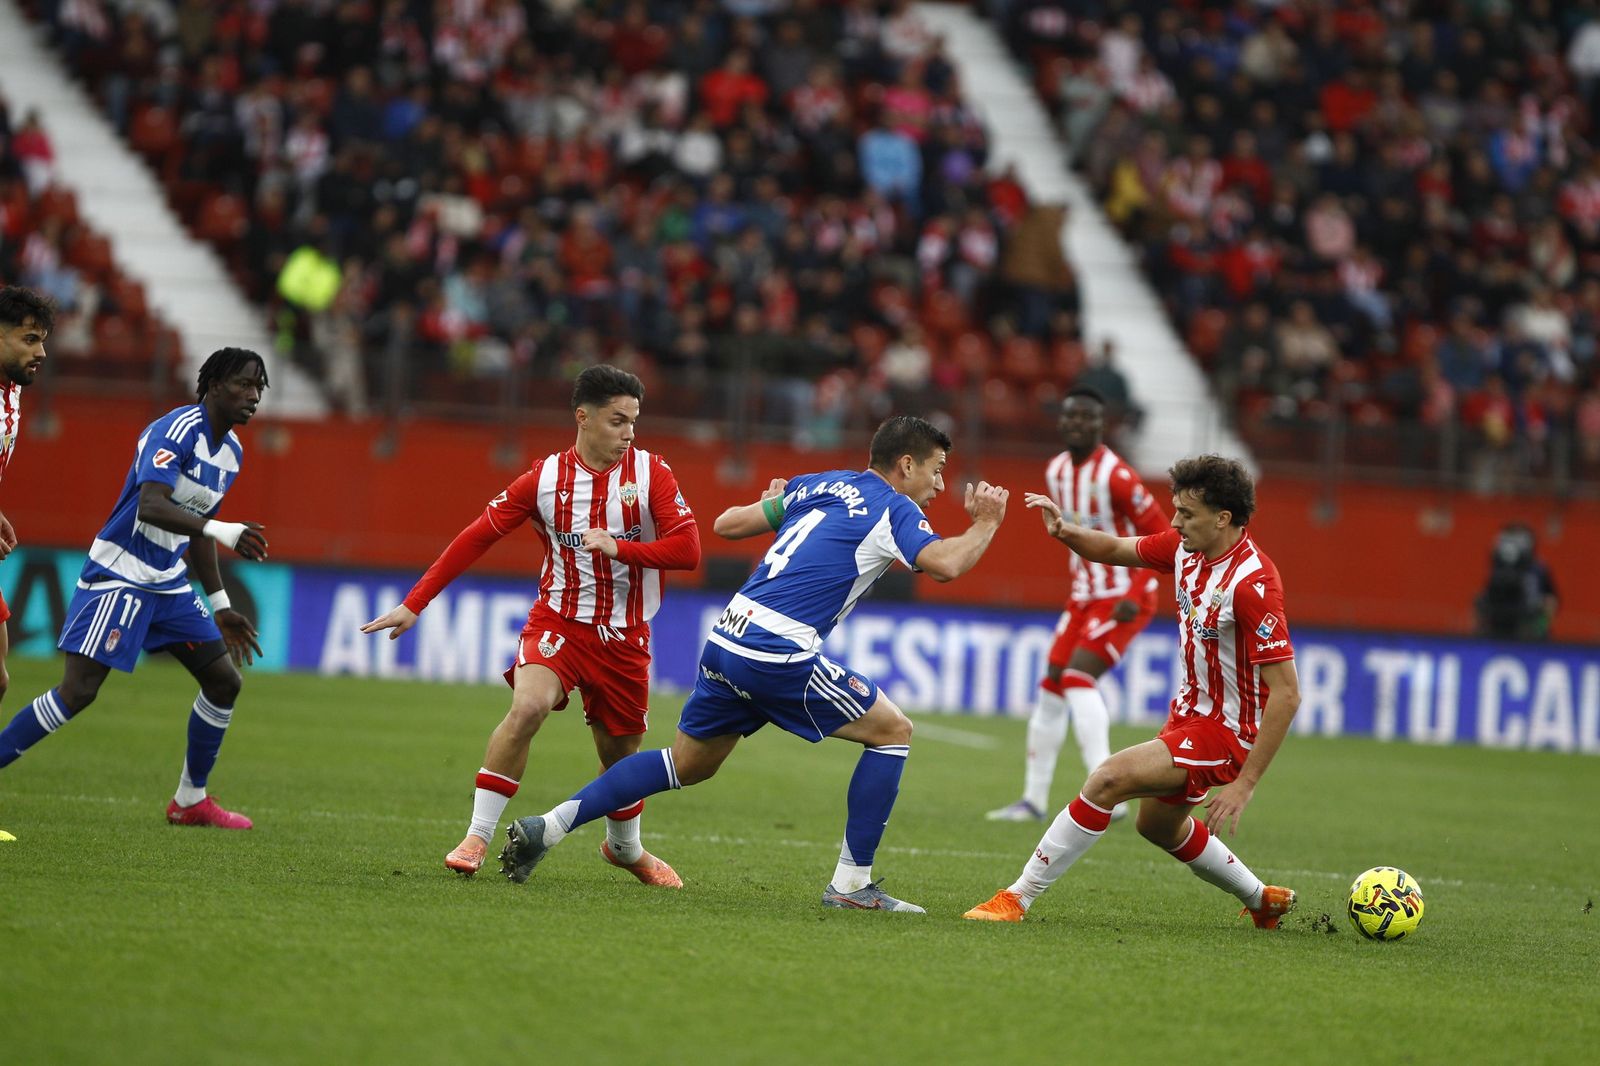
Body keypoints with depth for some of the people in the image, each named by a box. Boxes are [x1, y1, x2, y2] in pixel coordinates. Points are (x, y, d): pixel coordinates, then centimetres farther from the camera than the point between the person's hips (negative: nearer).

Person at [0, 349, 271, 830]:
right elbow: (150, 507, -33)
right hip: (119, 577, -9)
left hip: (169, 583, 9)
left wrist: (220, 607, 21)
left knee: (224, 680, 6)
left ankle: (191, 800, 19)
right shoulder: (177, 430, -18)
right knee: (78, 690, -17)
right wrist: (222, 531, -43)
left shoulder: (231, 451, 10)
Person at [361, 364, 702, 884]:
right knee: (528, 706, -28)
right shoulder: (545, 478, -5)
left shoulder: (650, 474, -5)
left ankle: (625, 847, 40)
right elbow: (475, 538, -1)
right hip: (558, 621, -2)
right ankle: (477, 836, -20)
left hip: (625, 636, 2)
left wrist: (619, 547, -25)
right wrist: (413, 604, -5)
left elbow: (687, 550, -11)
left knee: (621, 751, 10)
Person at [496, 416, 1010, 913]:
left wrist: (772, 501, 41)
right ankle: (851, 883, 5)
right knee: (893, 731, 6)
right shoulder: (893, 509, -2)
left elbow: (728, 524, 21)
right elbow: (944, 565, -17)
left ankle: (547, 826, 16)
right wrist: (985, 525, 0)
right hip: (779, 655, -7)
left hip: (726, 641, 7)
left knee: (688, 763, 23)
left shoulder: (816, 485, 19)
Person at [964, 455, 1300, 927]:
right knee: (1159, 826, 27)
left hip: (1225, 731, -10)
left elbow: (1286, 693, -28)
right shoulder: (1186, 547, -4)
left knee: (1108, 779, -23)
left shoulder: (1252, 584, -28)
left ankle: (1018, 897, -16)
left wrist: (1244, 784, -29)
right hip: (1190, 710, 10)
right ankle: (1263, 901, 46)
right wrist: (1065, 531, -12)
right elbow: (1117, 549, 12)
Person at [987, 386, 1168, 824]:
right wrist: (1080, 584, 16)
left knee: (1078, 677, -22)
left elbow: (1161, 537, -16)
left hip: (1123, 600, -8)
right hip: (1084, 597, 8)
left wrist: (1134, 596, -20)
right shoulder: (1056, 472, 5)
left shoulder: (1114, 476, -20)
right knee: (1051, 686, 7)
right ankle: (1034, 799, 16)